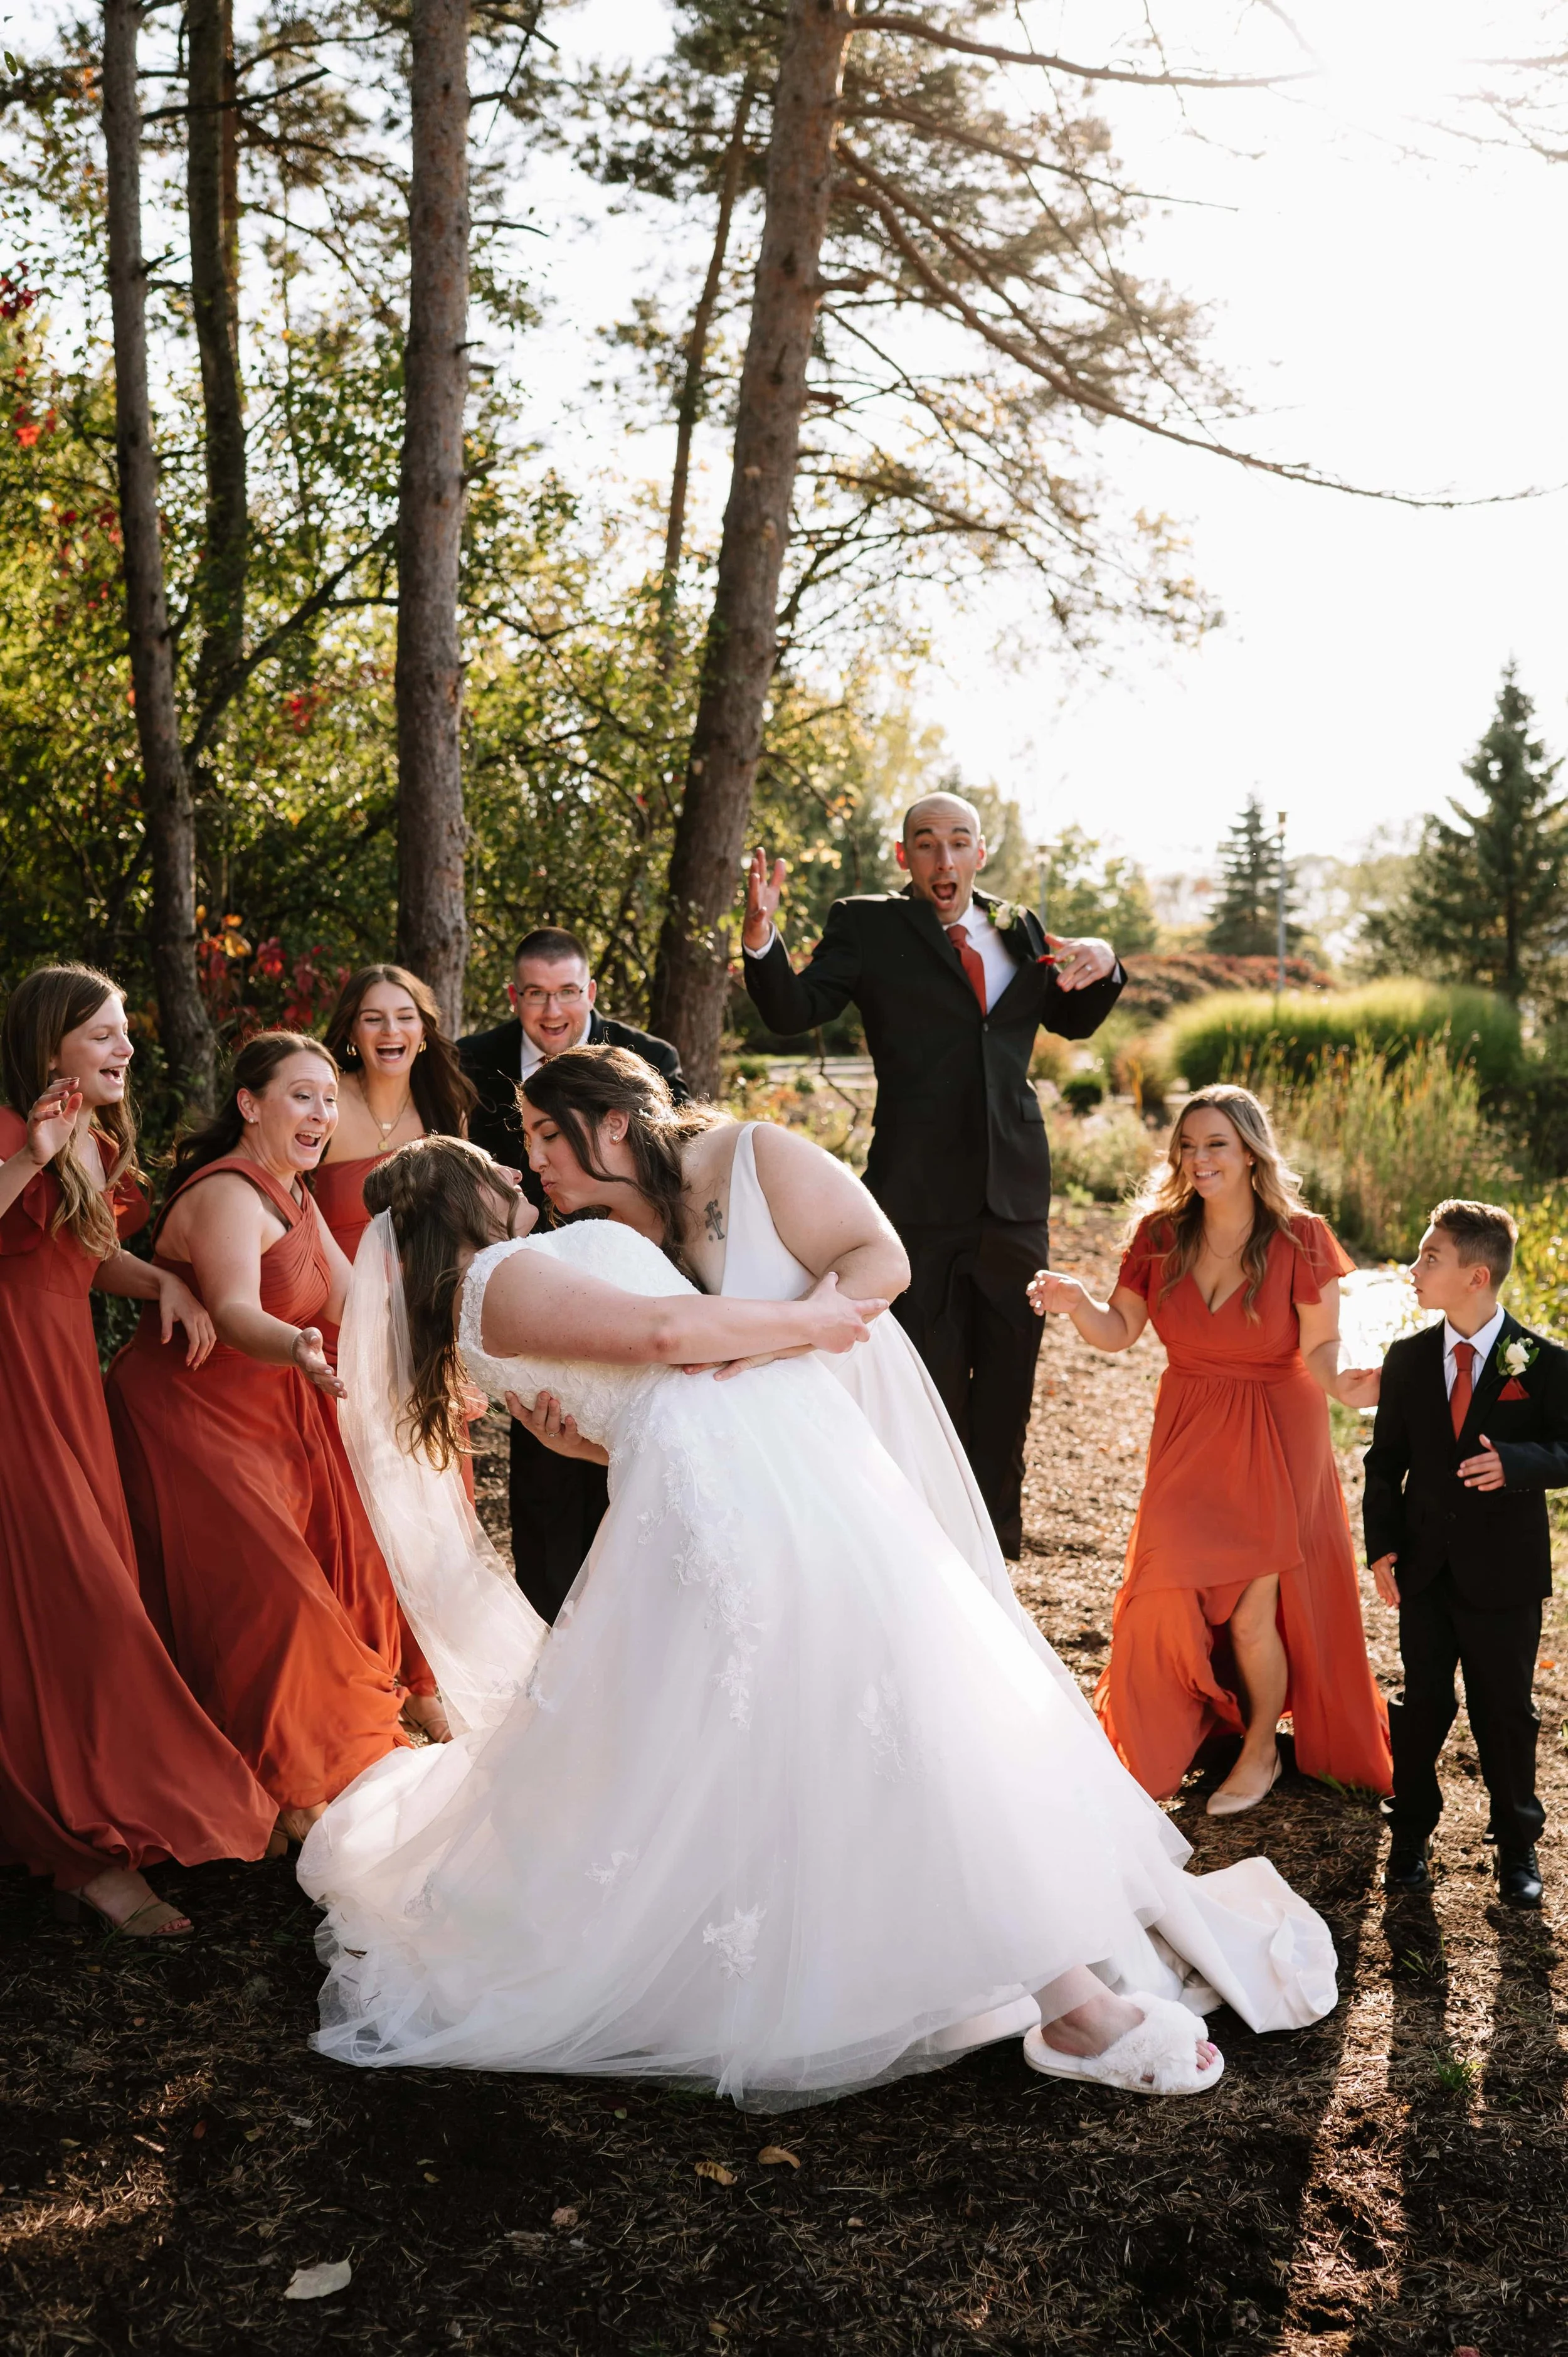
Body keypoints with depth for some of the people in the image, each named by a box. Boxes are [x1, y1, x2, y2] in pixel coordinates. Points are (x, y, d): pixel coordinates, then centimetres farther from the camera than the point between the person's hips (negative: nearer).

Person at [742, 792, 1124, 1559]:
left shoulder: (1019, 928, 13)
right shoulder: (867, 926, 0)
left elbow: (1073, 1022, 20)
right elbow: (791, 1013, -10)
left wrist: (1101, 964, -1)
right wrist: (761, 937, -30)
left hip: (1016, 1193, 4)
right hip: (920, 1195, -4)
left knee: (1008, 1380, 13)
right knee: (929, 1386, 3)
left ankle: (996, 1546, 29)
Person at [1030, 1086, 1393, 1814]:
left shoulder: (1299, 1239, -14)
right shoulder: (1160, 1232, -5)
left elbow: (1321, 1346, -11)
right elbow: (1120, 1331, -2)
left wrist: (1340, 1383, -33)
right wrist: (1077, 1304, -22)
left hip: (1273, 1439, -3)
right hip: (1189, 1435, 3)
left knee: (1251, 1614, 1)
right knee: (1169, 1596, 3)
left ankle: (1262, 1750, 29)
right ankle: (1169, 1738, 33)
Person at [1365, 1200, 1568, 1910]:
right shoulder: (1407, 1359, 1)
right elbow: (1385, 1459, 5)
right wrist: (1382, 1546, -2)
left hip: (1505, 1575, -2)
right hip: (1425, 1569, 3)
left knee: (1505, 1713, 9)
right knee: (1422, 1705, 12)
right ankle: (1411, 1832, 28)